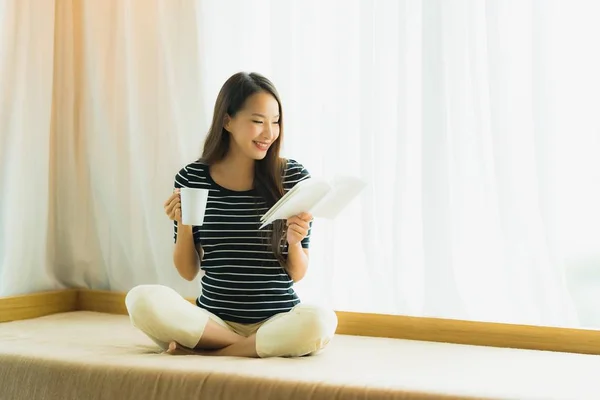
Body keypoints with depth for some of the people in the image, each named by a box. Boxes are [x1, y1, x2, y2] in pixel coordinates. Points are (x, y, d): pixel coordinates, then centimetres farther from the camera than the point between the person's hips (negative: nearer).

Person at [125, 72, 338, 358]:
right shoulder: (191, 179, 2)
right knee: (141, 300, -26)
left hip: (276, 320, -1)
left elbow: (297, 274, 3)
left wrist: (294, 242, -17)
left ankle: (202, 351, -15)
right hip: (213, 318, 1)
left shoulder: (294, 177, -1)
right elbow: (188, 272, 7)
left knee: (319, 321, -34)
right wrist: (183, 225, -9)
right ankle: (261, 348, -15)